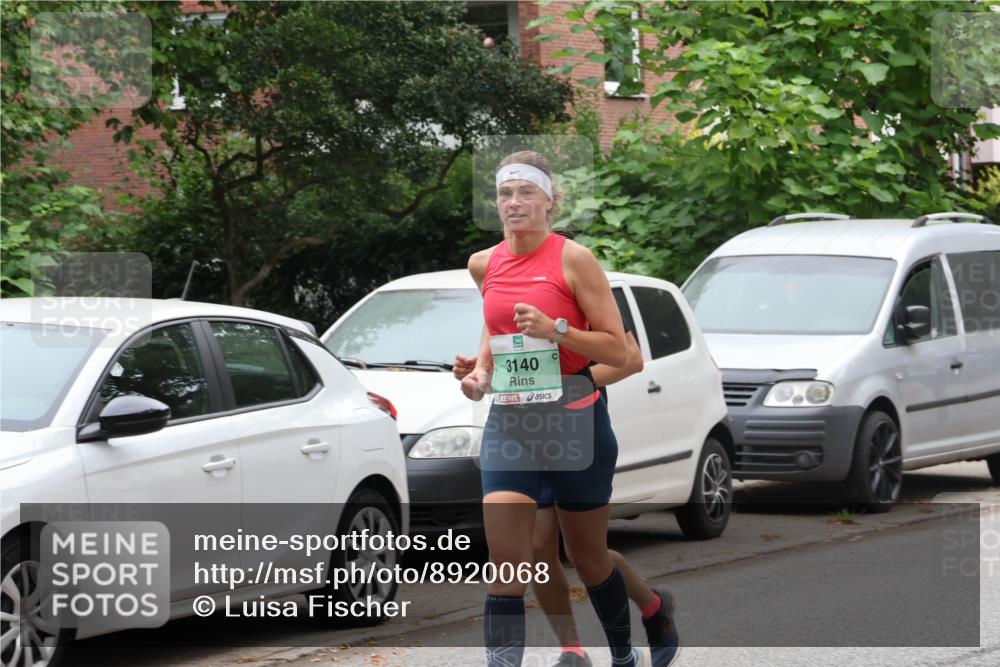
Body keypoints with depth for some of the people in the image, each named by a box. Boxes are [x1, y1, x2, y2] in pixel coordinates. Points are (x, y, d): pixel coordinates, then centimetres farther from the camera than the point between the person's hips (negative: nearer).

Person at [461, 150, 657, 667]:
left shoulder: (574, 259, -9)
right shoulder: (484, 265, 5)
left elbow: (617, 350, -10)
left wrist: (555, 328, -23)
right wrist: (481, 371, 9)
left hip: (575, 421, -3)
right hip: (508, 423, 3)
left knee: (589, 559, 13)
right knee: (505, 567, -12)